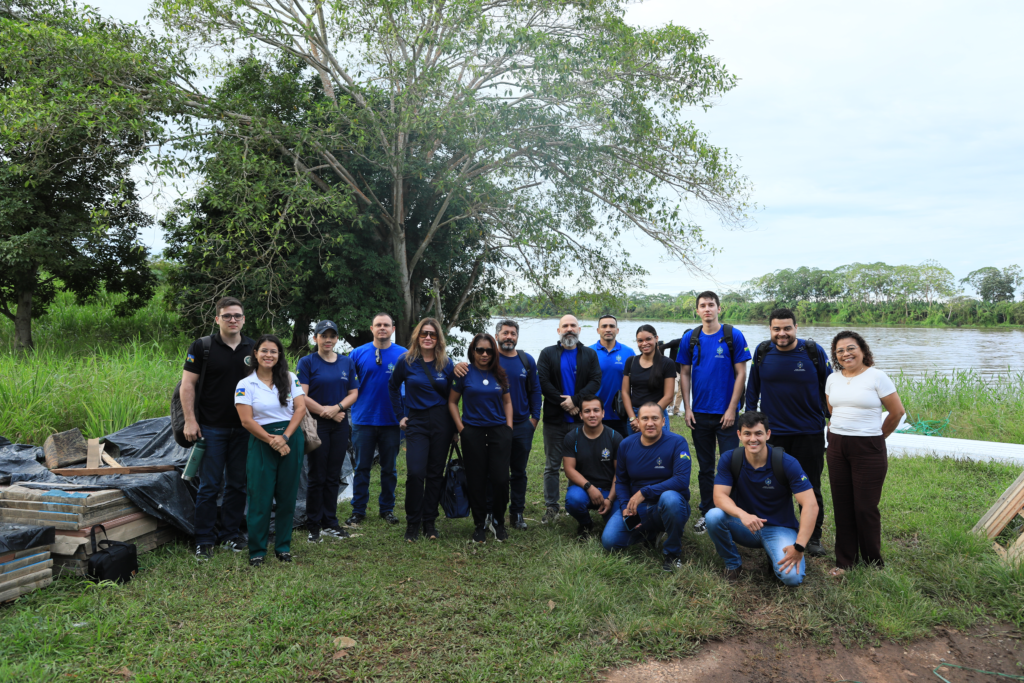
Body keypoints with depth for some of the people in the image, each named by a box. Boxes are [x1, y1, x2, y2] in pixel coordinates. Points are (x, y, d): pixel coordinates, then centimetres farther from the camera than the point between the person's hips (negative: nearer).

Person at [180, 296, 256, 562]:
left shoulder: (254, 348, 7)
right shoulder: (202, 347, -3)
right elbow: (187, 384, -4)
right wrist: (190, 420, -11)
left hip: (243, 428, 3)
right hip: (211, 427, -3)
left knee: (237, 484, 10)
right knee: (209, 485, 0)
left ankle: (231, 535, 22)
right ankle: (204, 540, 10)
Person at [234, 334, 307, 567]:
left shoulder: (290, 379, 7)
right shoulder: (245, 384, 2)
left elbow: (300, 408, -1)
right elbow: (246, 420, -6)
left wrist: (284, 437, -12)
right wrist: (272, 440, -13)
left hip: (292, 440, 2)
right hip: (262, 443, -2)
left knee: (287, 495, 7)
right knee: (260, 497, -2)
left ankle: (283, 546, 19)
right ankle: (256, 551, 10)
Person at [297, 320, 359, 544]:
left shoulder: (347, 362, 10)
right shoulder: (307, 362, -2)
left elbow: (353, 393, 7)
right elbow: (302, 397, -9)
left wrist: (337, 407, -10)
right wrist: (326, 412, -13)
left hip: (340, 424, 4)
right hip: (317, 425, -4)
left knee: (333, 476, 9)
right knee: (317, 477, 0)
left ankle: (330, 523, 18)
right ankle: (313, 527, 10)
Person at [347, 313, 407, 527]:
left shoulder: (403, 355, -1)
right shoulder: (358, 353, 1)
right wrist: (353, 405, -2)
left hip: (392, 420, 0)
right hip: (364, 419, 0)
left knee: (389, 468, 10)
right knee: (362, 467, 6)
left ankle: (387, 509, 23)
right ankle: (358, 510, 17)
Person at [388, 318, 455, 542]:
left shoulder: (446, 363, 3)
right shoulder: (406, 361, -1)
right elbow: (393, 387, 12)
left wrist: (455, 428, 6)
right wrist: (400, 415, 7)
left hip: (441, 422, 2)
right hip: (416, 422, -1)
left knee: (435, 473, 5)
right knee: (415, 473, -12)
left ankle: (429, 522, 17)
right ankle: (412, 523, 4)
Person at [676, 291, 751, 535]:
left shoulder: (733, 336, -4)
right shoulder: (690, 338, 3)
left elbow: (741, 373, -5)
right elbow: (684, 374, 7)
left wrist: (732, 409, -10)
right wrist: (687, 408, 0)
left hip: (726, 413, -3)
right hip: (699, 414, 3)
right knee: (705, 467, 12)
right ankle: (706, 512, 22)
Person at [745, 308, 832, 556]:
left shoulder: (814, 351, -7)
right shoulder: (762, 352, -1)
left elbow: (829, 388, 4)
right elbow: (752, 389, 9)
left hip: (809, 433, -1)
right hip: (772, 432, 1)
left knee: (810, 488, 8)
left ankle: (813, 538, 22)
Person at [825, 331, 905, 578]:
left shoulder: (876, 377, -6)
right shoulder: (833, 379, 9)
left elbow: (897, 411, -1)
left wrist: (878, 436, 7)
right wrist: (838, 431, 14)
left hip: (868, 449, -5)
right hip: (837, 447, 5)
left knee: (866, 507, -1)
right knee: (842, 506, 7)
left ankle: (873, 564, 14)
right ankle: (844, 561, 18)